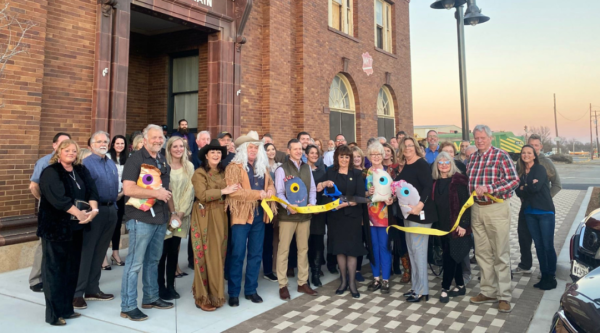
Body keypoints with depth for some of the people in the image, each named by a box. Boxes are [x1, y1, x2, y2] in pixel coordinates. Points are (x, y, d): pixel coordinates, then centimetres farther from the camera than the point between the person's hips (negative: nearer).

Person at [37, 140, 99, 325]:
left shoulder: (81, 171, 11)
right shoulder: (50, 172, -8)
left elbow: (91, 191, 1)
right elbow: (58, 198, -20)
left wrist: (94, 209, -17)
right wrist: (79, 213, -20)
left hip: (76, 227, 7)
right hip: (55, 226, -6)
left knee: (72, 268, 12)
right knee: (54, 268, -1)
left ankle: (67, 308, 23)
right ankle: (54, 314, 8)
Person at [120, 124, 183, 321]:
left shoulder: (163, 161, 14)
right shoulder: (135, 159, -10)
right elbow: (128, 189, -19)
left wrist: (173, 212, 17)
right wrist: (155, 193, -21)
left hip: (160, 218, 8)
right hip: (141, 218, -8)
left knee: (153, 260, 17)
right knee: (135, 262, -1)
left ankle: (150, 298, 29)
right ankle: (128, 306, 8)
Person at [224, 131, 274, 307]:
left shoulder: (263, 167, 14)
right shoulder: (234, 167, -6)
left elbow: (270, 184, 21)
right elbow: (233, 191, -18)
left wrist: (271, 190, -4)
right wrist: (258, 194, -19)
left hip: (259, 215, 6)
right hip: (241, 215, -6)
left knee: (256, 254, 11)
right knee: (237, 254, -1)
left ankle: (251, 289, 22)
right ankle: (233, 292, 11)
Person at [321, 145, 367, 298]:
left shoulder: (357, 174, 3)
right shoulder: (330, 173, 7)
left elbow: (360, 196, -6)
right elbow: (318, 188, -4)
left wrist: (346, 204, -17)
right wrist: (324, 184, -24)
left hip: (352, 216, -1)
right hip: (335, 217, 1)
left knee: (352, 249, 1)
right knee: (339, 249, 7)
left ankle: (352, 282, 12)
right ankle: (343, 280, 20)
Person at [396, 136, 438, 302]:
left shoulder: (422, 164, -11)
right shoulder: (404, 166, 13)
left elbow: (428, 186, -22)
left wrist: (420, 204, -34)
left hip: (420, 212, -9)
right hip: (408, 212, 9)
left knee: (418, 249, -6)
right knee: (411, 250, 12)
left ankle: (422, 290, 4)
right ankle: (415, 286, 21)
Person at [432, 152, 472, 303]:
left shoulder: (458, 180, -9)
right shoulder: (435, 182, 8)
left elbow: (465, 203, -12)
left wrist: (463, 224, -17)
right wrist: (437, 223, 7)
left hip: (456, 225, -5)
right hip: (443, 225, 6)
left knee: (450, 256, -4)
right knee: (454, 256, 13)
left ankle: (445, 288, 5)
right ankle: (460, 286, 26)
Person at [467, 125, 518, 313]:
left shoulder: (501, 156, -7)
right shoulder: (472, 158, 11)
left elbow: (514, 180, -14)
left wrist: (488, 188, -22)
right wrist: (473, 193, 4)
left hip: (497, 208, -6)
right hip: (477, 208, 6)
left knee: (501, 255, 1)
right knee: (482, 253, 11)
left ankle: (504, 296, 11)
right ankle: (488, 292, 22)